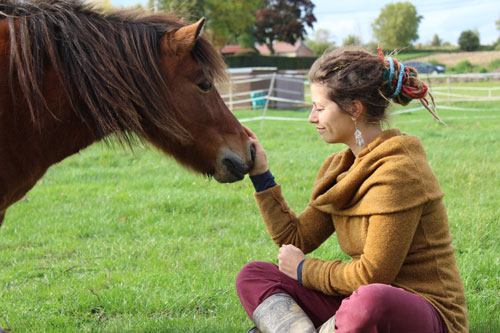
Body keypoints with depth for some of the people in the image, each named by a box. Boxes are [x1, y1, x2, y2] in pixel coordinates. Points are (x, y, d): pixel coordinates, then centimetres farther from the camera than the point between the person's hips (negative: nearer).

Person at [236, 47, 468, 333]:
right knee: (254, 276, 1)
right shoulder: (341, 167, 9)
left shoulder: (398, 171, -19)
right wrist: (260, 173, 9)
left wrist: (304, 270, -4)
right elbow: (296, 239, 12)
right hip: (364, 305, 9)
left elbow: (371, 275, -19)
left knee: (370, 300, -43)